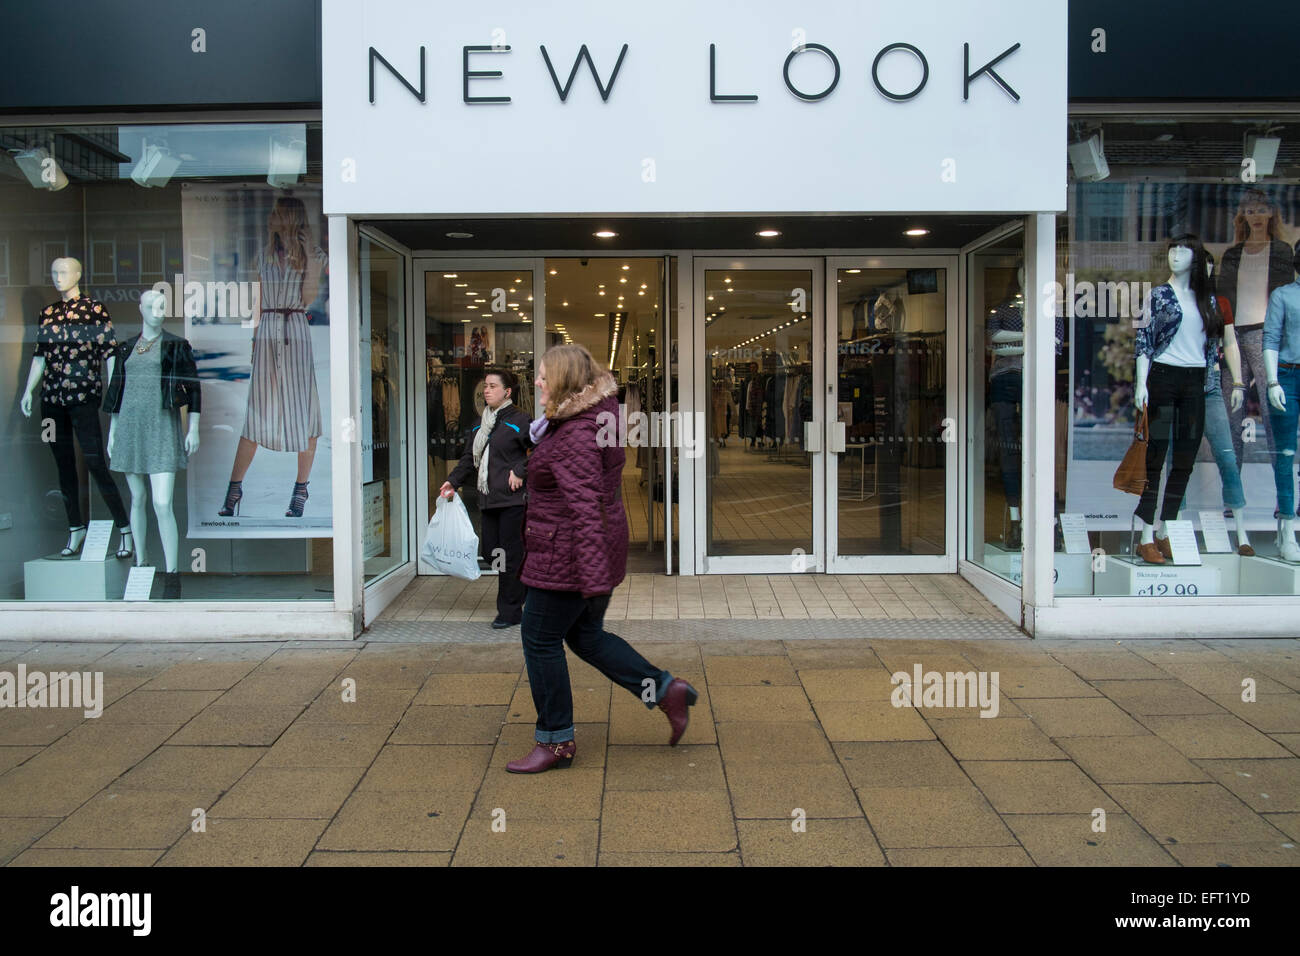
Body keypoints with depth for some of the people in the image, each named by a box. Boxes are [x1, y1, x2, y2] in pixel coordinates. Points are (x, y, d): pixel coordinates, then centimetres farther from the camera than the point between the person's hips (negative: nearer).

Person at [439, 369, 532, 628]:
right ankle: (521, 591, 30)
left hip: (512, 499, -8)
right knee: (490, 552, 9)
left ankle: (510, 611, 8)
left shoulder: (519, 419, -6)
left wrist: (520, 471, -12)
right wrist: (453, 481, 9)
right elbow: (469, 457, 20)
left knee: (510, 553, -3)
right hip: (488, 499, 8)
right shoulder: (480, 424, 16)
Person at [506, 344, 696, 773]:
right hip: (598, 550, 10)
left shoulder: (575, 438, -23)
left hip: (567, 558, -10)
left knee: (540, 640, 4)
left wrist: (594, 579, -32)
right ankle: (666, 690, 18)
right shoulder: (596, 416, 8)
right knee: (585, 636, 20)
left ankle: (555, 741, 16)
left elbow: (586, 508, -30)